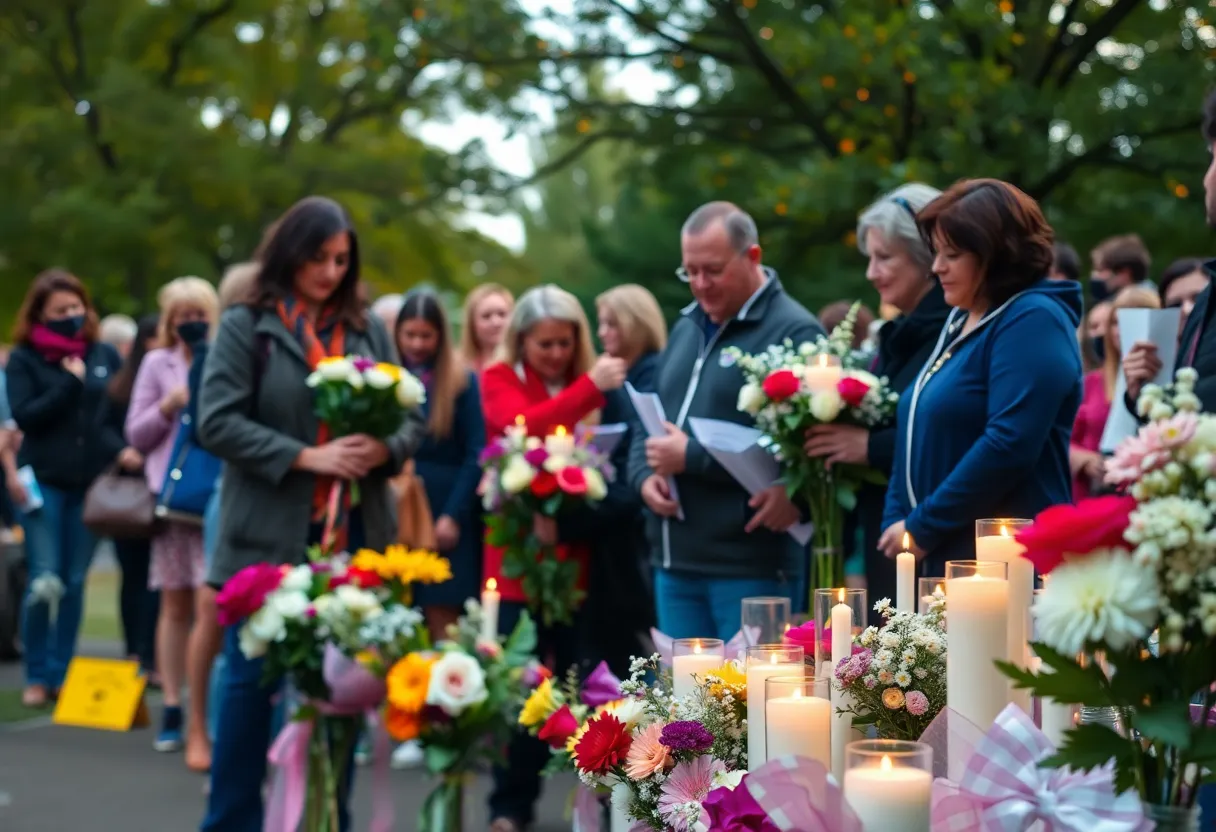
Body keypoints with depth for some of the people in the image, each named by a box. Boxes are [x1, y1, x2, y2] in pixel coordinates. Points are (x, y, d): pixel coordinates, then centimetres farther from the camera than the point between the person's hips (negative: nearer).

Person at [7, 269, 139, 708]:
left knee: (75, 583, 4)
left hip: (92, 482, 2)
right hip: (44, 482, -2)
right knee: (45, 584, -9)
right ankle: (36, 676, 6)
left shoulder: (105, 356, 8)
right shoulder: (23, 359, 1)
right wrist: (70, 383, -13)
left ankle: (60, 674, 14)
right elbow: (25, 415, -10)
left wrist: (125, 449, -4)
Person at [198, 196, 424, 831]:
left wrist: (385, 449, -12)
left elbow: (413, 419, 11)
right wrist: (305, 456, -17)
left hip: (354, 539, 4)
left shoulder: (366, 330, 9)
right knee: (252, 678, 3)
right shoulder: (245, 326, -2)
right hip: (268, 538, -3)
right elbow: (216, 422, -10)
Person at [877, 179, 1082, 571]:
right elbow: (921, 437, 21)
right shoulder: (962, 322, 17)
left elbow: (1008, 446, -22)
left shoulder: (1033, 321, -10)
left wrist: (922, 529, -16)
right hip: (943, 561, 8)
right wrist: (896, 523, 5)